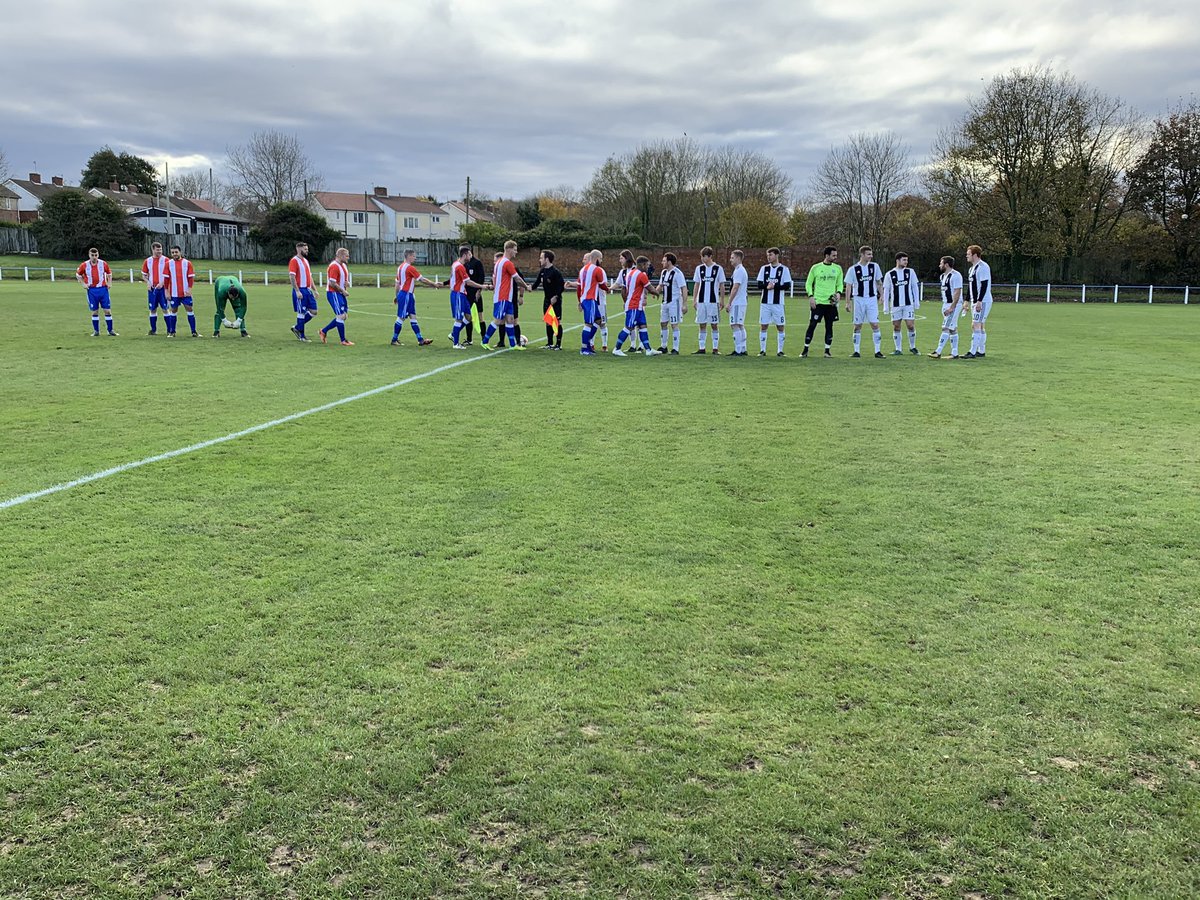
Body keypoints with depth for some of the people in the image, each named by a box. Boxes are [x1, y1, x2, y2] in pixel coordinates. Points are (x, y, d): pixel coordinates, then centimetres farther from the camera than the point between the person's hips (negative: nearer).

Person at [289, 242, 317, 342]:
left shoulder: (306, 260, 17)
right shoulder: (294, 261, -9)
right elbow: (291, 277, -16)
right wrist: (297, 291, -22)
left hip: (308, 290, 8)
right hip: (300, 290, -8)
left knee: (313, 311, 5)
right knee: (301, 312, -3)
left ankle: (297, 328, 19)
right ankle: (301, 336, 6)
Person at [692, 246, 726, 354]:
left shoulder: (718, 268, -1)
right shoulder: (699, 268, 7)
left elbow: (722, 286, 2)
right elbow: (697, 285, 12)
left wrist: (722, 300, -2)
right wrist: (695, 300, 6)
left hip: (713, 301, -3)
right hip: (701, 301, 3)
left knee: (714, 325, 0)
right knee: (702, 325, 5)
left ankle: (715, 349, 5)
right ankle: (702, 348, 10)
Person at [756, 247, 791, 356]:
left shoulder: (784, 269, 1)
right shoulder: (764, 269, 9)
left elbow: (787, 285, -6)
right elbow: (759, 285, 3)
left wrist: (775, 286, -18)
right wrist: (767, 286, -17)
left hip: (778, 303, -2)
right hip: (765, 302, 2)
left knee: (780, 327, 1)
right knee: (763, 326, 1)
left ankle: (780, 350, 10)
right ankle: (762, 350, 9)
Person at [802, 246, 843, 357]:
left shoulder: (837, 268, 8)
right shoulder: (816, 267, 0)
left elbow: (839, 284, 14)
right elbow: (808, 283, 4)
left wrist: (838, 292, -6)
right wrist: (811, 296, -8)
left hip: (831, 302, 3)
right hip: (817, 302, -3)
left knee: (829, 326, 3)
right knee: (812, 325, -3)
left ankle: (827, 350, 11)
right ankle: (805, 349, 6)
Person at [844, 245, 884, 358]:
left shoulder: (875, 266, 4)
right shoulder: (853, 269, -2)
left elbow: (879, 283, 14)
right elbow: (848, 286, 0)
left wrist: (882, 296, 7)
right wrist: (847, 302, -5)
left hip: (872, 299, 1)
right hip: (858, 299, -1)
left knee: (875, 325, -6)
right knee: (857, 326, 3)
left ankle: (878, 351, -3)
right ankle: (856, 351, 11)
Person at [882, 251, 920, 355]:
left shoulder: (910, 272, 5)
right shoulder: (889, 275, 3)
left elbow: (915, 287, 8)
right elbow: (886, 290, 5)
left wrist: (917, 302, 2)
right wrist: (886, 306, 0)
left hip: (908, 304, 0)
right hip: (895, 305, 0)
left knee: (911, 325, -4)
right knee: (896, 327, 3)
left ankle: (912, 347, 13)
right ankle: (898, 349, 12)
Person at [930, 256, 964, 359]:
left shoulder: (955, 275, -14)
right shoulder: (944, 276, 16)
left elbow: (957, 293, -19)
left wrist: (951, 308, -23)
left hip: (953, 305, -10)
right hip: (946, 304, 10)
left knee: (946, 328, -11)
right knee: (953, 329, 10)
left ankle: (938, 352, -14)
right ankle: (954, 353, 13)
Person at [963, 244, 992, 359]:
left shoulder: (983, 267, -15)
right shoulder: (973, 268, 16)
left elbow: (984, 285, -20)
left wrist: (979, 301, -24)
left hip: (983, 301, -10)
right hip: (975, 301, 10)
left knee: (976, 326, -12)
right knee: (980, 327, 13)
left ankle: (973, 352, -13)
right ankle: (981, 351, 19)